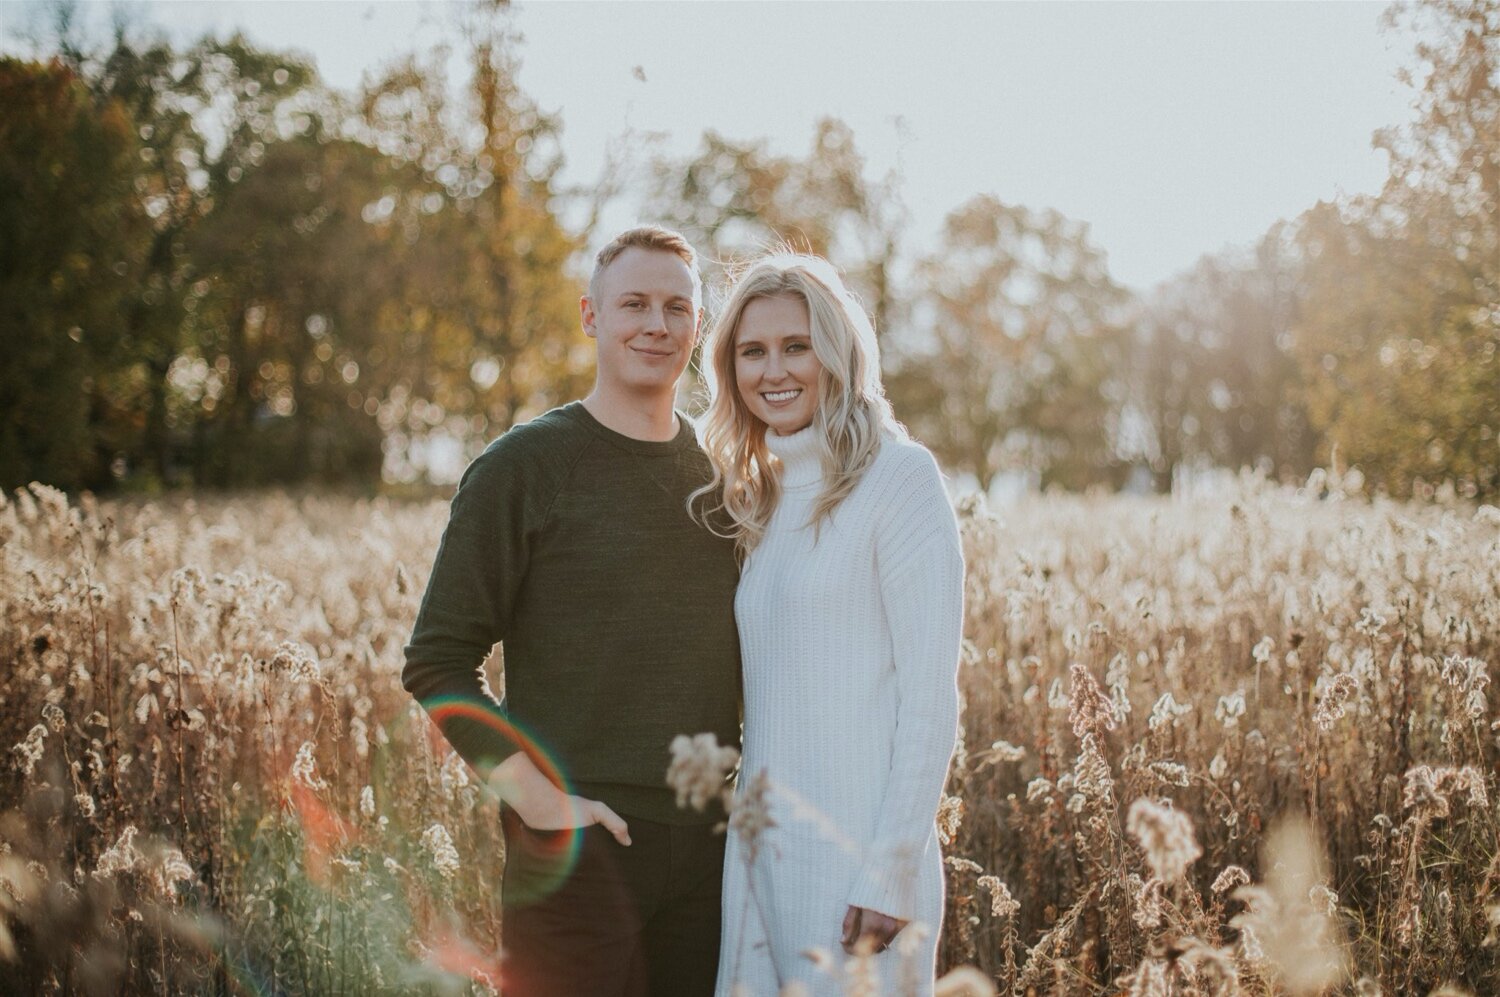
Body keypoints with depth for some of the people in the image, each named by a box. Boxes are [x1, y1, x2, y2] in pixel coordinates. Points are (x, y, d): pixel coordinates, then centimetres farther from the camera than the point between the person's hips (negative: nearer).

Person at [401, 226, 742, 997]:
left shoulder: (721, 472, 10)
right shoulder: (524, 466, -4)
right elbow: (436, 665, -6)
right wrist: (537, 796, -14)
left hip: (709, 846, 5)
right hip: (580, 847, -4)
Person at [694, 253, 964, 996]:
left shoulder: (896, 476, -7)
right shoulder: (756, 499, 14)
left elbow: (929, 695, -12)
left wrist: (892, 872, -15)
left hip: (856, 853, -6)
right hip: (760, 851, 7)